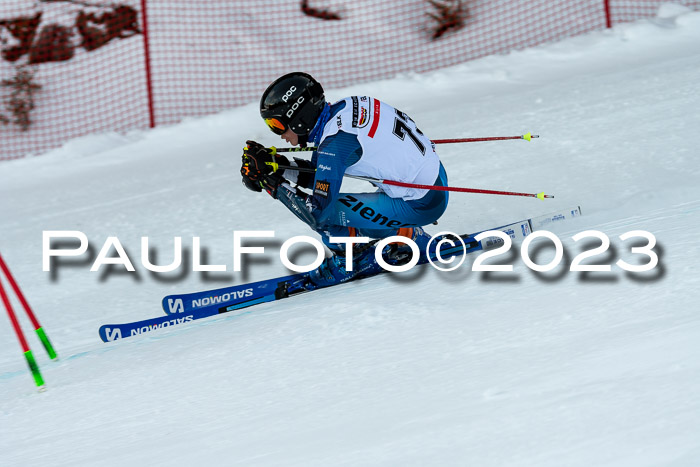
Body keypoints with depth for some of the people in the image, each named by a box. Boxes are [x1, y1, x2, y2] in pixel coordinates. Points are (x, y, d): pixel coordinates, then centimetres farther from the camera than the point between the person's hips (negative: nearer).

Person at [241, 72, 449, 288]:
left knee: (323, 215, -13)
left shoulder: (335, 142, -22)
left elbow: (318, 213, -21)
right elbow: (316, 174, 17)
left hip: (422, 204, -9)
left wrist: (270, 181, -15)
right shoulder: (342, 108, 4)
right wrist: (276, 164, 3)